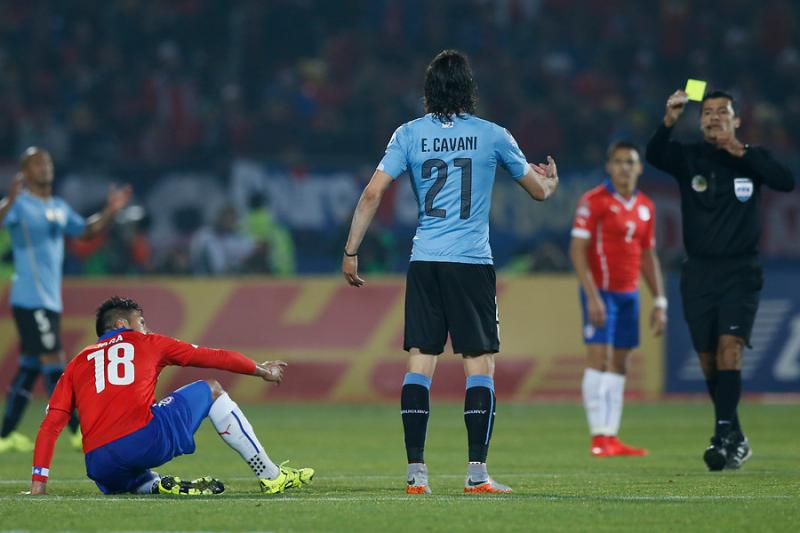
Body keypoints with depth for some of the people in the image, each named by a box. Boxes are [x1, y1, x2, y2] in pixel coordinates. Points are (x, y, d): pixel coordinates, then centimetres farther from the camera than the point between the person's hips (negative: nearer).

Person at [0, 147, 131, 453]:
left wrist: (111, 211, 12)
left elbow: (86, 231, 26)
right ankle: (79, 432, -8)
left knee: (30, 367, 10)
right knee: (53, 362, -9)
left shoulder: (59, 208, 17)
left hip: (50, 301, 9)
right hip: (30, 299, -9)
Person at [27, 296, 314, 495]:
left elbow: (50, 425, 13)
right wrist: (260, 370, 41)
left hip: (101, 469, 3)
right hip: (146, 440, -3)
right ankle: (270, 476, 23)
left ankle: (157, 485, 5)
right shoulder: (145, 343, 19)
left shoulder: (77, 363, 23)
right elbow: (211, 357, 27)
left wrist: (39, 481, 12)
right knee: (212, 390, 23)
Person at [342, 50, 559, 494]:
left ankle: (416, 473, -1)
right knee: (480, 364, 1)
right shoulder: (491, 135, 1)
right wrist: (551, 182, 38)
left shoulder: (410, 135, 3)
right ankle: (477, 473, -5)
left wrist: (351, 251, 5)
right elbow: (539, 190, 13)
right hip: (472, 263, -2)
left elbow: (373, 193, -2)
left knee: (420, 363, 3)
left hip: (424, 262, 2)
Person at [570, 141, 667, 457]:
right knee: (599, 359, -11)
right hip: (601, 292, -6)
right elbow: (577, 250, -12)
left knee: (619, 365, 6)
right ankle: (599, 437, -12)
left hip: (629, 294, 7)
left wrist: (659, 302, 13)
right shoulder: (594, 202, -8)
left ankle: (612, 437, 8)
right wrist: (592, 297, -19)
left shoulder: (645, 207, 12)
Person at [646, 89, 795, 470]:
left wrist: (740, 152, -22)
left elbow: (785, 182, -16)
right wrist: (669, 122, -37)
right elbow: (654, 155, -18)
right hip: (699, 272, 2)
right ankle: (736, 442, 17)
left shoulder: (752, 158, 3)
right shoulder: (689, 158, 3)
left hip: (740, 271, -2)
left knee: (729, 346, -19)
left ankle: (724, 435, -24)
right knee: (708, 360, 4)